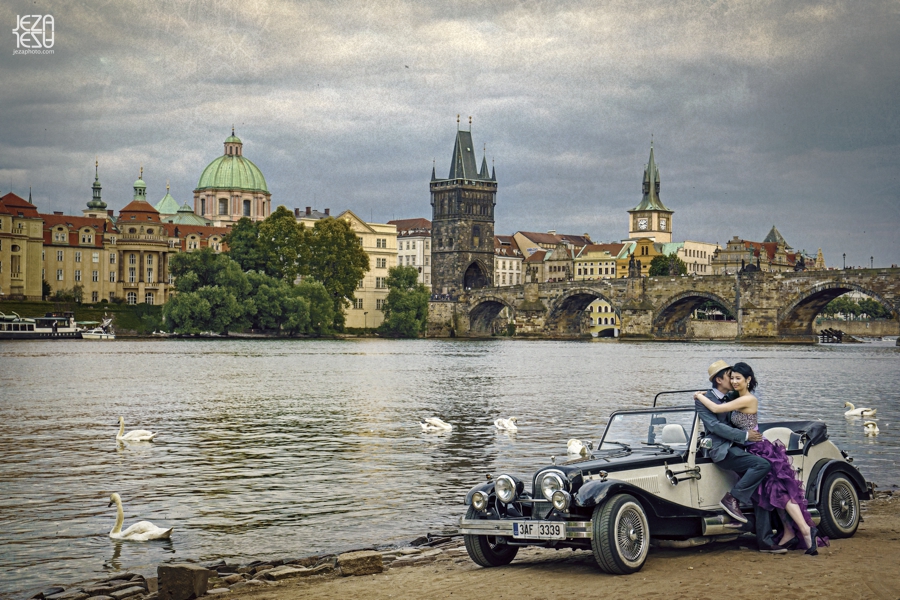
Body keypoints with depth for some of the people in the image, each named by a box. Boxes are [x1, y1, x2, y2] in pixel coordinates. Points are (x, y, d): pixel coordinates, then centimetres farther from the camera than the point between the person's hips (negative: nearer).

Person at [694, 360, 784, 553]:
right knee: (763, 464, -27)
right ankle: (731, 499, -17)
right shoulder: (704, 401, -2)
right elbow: (715, 426, -14)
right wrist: (745, 436, -18)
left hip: (739, 449, 8)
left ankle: (765, 541, 0)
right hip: (722, 451, -8)